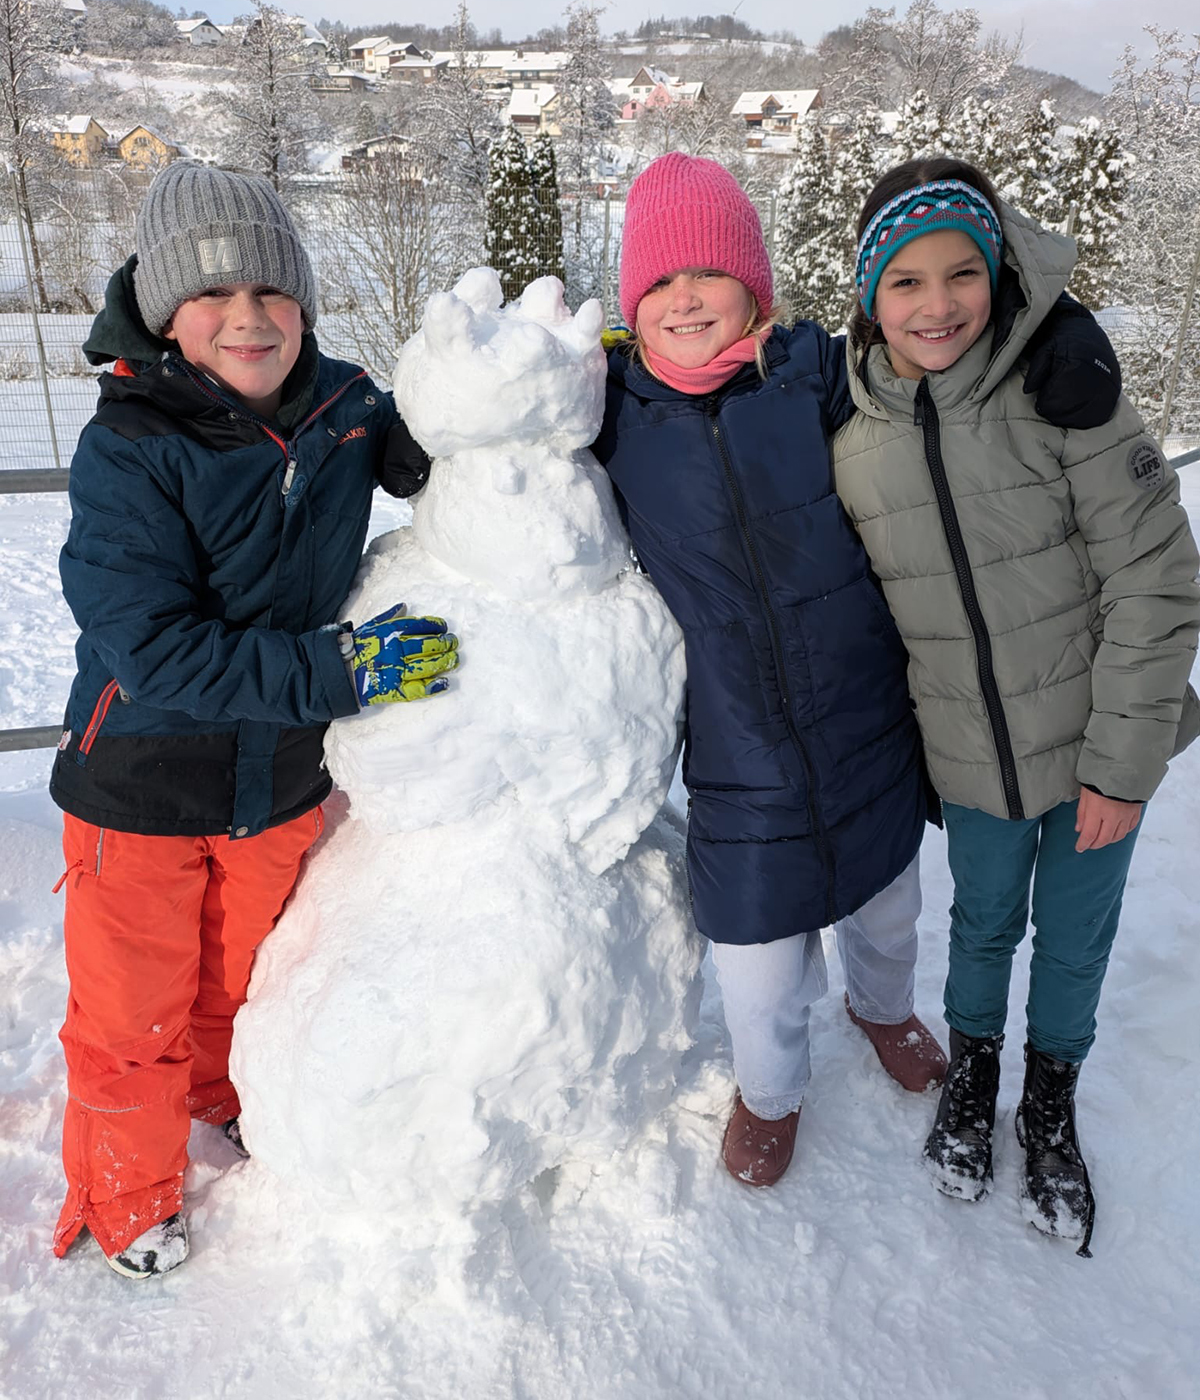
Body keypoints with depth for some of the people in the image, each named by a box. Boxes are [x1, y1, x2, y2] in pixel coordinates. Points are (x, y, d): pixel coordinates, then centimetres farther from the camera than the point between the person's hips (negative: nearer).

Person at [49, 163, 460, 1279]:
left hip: (283, 775, 4)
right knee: (134, 1014, 14)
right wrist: (343, 665, -32)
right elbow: (155, 646, -29)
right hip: (142, 781, -4)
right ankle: (127, 1191, 42)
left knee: (246, 974, 26)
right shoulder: (128, 451, -22)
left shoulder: (345, 408, -8)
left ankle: (228, 1096, 57)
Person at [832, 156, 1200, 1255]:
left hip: (1099, 746, -1)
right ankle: (972, 1065, 50)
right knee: (985, 923, 20)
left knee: (1076, 936, 16)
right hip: (969, 756, 2)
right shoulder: (848, 442, -6)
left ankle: (1052, 1101, 44)